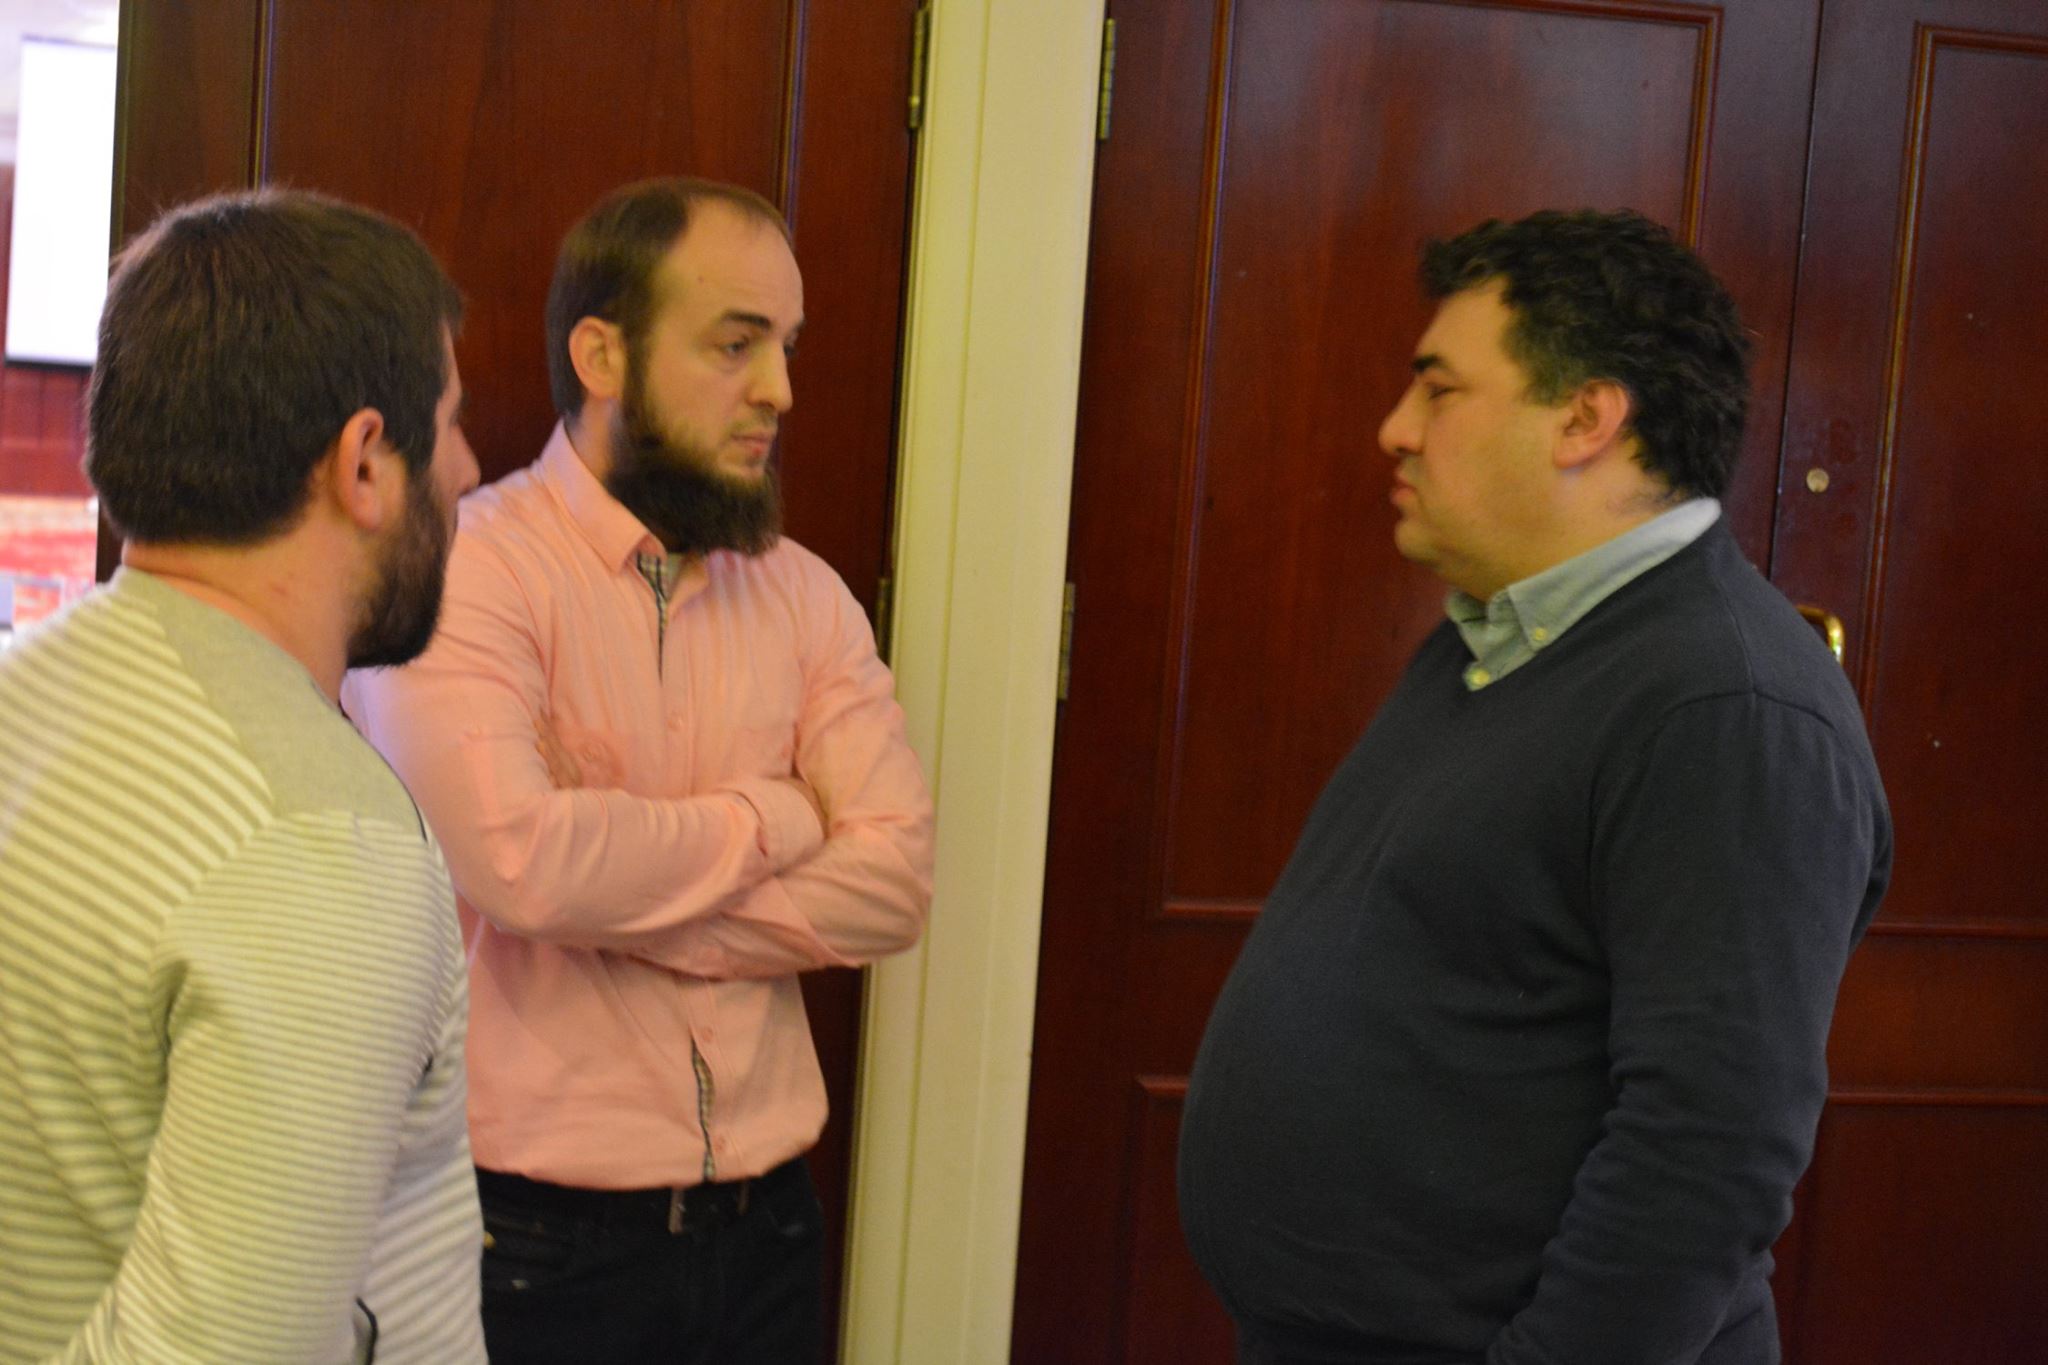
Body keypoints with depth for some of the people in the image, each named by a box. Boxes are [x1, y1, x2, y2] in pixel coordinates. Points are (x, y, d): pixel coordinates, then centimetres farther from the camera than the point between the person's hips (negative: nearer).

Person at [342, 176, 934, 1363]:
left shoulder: (805, 595, 5)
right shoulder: (465, 569, -12)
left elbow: (895, 882, -4)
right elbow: (519, 860, -27)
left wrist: (624, 920, -16)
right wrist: (770, 818, -10)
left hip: (766, 1220, 5)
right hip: (536, 1233, -5)